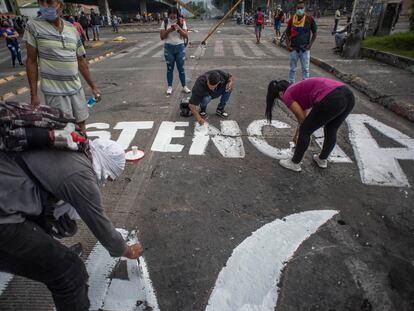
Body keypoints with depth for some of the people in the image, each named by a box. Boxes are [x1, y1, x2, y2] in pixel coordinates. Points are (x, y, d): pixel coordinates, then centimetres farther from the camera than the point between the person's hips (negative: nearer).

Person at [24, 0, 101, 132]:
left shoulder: (72, 29, 4)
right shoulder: (33, 25, -6)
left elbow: (81, 61, 9)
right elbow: (31, 61, -4)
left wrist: (93, 87, 9)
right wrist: (34, 94, -7)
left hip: (76, 88, 4)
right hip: (54, 92, -3)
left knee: (81, 123, 14)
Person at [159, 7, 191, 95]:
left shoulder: (182, 22, -1)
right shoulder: (165, 22, -1)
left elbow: (186, 36, -3)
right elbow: (162, 37, -2)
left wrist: (179, 29, -17)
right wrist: (169, 30, -16)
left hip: (180, 47, 0)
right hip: (168, 47, 0)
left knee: (181, 68, 4)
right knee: (170, 68, 8)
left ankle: (184, 86, 14)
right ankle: (170, 87, 17)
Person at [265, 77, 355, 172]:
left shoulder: (287, 96, 12)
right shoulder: (301, 89, 35)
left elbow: (302, 118, 11)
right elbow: (304, 116, 46)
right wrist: (297, 135, 57)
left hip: (331, 100, -8)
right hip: (348, 96, 8)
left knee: (305, 131, 15)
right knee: (331, 131, 30)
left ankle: (294, 163, 30)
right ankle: (322, 159, 49)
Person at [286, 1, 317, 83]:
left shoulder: (309, 19, 0)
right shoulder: (292, 19, 3)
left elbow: (314, 33, 6)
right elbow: (287, 34, 8)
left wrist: (310, 44, -4)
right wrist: (288, 45, -4)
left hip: (305, 48, -1)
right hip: (294, 48, 1)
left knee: (305, 68, 2)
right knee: (292, 68, 8)